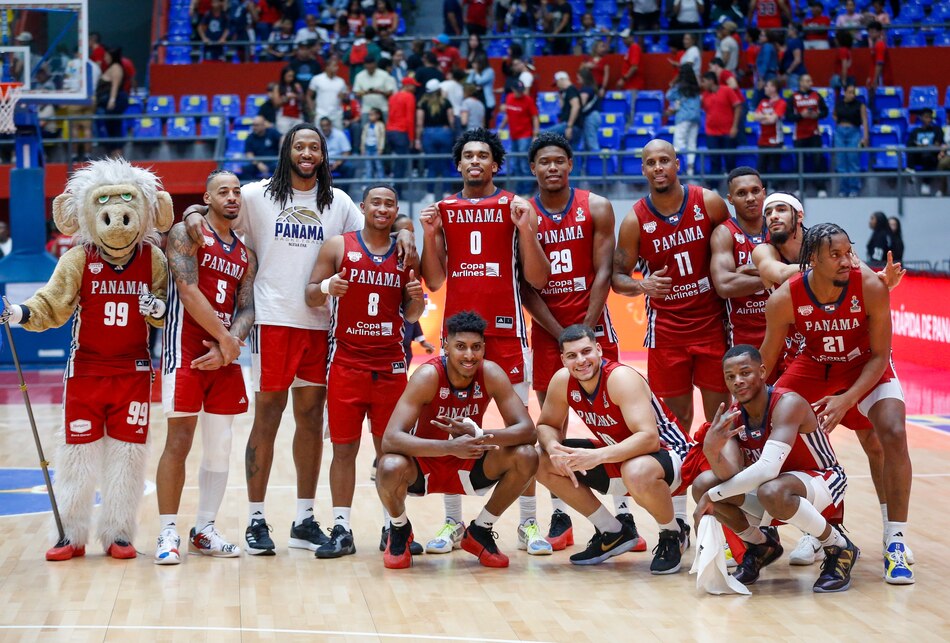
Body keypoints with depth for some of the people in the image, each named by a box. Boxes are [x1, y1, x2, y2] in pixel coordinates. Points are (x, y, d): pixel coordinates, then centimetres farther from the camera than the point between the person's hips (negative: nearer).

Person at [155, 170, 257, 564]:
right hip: (186, 351, -6)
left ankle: (205, 531, 15)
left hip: (224, 355, 6)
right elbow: (189, 292, -14)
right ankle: (168, 533, -3)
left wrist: (226, 348, -12)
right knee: (179, 441, -7)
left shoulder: (246, 255, 15)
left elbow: (246, 310, 6)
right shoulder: (187, 234, -3)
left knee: (220, 446, 6)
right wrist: (224, 337, -13)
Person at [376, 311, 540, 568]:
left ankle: (479, 532, 2)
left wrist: (478, 435, -40)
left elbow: (528, 430, -21)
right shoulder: (428, 376, -26)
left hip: (468, 466, 3)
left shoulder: (492, 374, -16)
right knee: (390, 467, -37)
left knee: (526, 457, -22)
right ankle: (400, 530, 0)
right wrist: (451, 447, -49)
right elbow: (390, 439, -35)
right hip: (423, 466, -3)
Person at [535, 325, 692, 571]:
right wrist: (553, 447, -22)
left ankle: (674, 534, -8)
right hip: (617, 455, 8)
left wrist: (598, 456, -47)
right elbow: (546, 425, 3)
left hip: (666, 452, -8)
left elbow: (649, 438, -37)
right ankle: (613, 532, 9)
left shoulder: (621, 378, -28)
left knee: (637, 473, -42)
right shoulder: (562, 381, -9)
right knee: (543, 464, -4)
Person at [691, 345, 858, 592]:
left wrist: (713, 496, -30)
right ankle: (761, 545, 9)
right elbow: (731, 475, -20)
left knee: (771, 492, -40)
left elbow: (768, 469, -36)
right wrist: (711, 451, -41)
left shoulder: (788, 403, -26)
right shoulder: (731, 418, -7)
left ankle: (839, 548, -15)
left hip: (823, 482, -7)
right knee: (702, 485, -14)